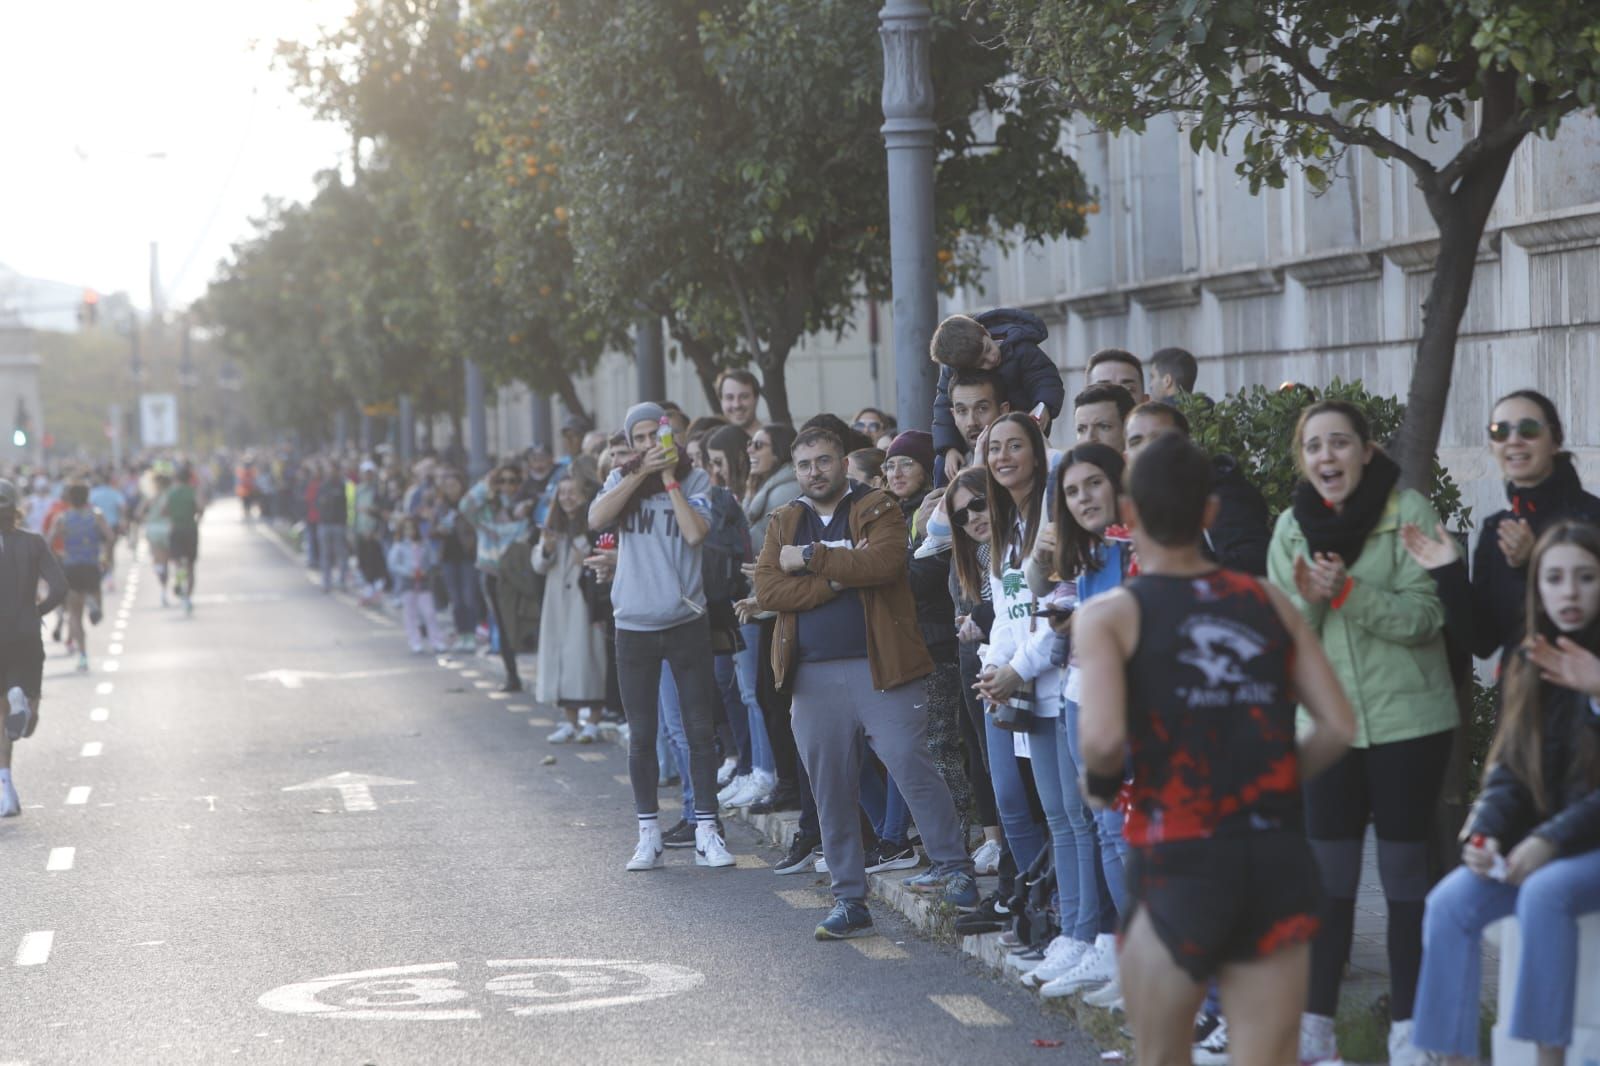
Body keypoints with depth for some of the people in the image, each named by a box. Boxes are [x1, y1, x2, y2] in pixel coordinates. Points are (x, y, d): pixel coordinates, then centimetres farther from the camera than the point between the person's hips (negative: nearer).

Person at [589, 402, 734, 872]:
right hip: (634, 625, 1)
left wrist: (669, 478, -12)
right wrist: (642, 473, -16)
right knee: (641, 736, 5)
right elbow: (597, 518, -13)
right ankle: (649, 836, 13)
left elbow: (695, 533, -16)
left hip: (685, 621, -1)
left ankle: (706, 832, 7)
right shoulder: (621, 480, 6)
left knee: (700, 730, 1)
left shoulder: (695, 481, 0)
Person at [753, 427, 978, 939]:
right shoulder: (784, 524, 14)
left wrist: (811, 557, -10)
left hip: (879, 667, -4)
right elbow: (767, 590, 0)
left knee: (912, 766, -13)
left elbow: (884, 561, -17)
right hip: (814, 676, 4)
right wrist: (837, 577, -11)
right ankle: (849, 901, 14)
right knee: (831, 794, 7)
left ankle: (955, 869, -3)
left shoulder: (877, 509, 4)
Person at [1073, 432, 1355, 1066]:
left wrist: (1101, 782, 3)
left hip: (1180, 863, -3)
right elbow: (1338, 727, 2)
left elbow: (1103, 739, -18)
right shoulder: (1269, 603, 8)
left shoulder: (1110, 615, -3)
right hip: (1279, 857, 3)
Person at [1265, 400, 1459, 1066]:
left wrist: (1348, 590, -27)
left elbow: (1424, 617, -16)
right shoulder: (1292, 527, 5)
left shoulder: (1408, 512, -9)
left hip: (1408, 718, -4)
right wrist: (1307, 598, -18)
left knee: (1404, 866, 3)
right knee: (1328, 872, 6)